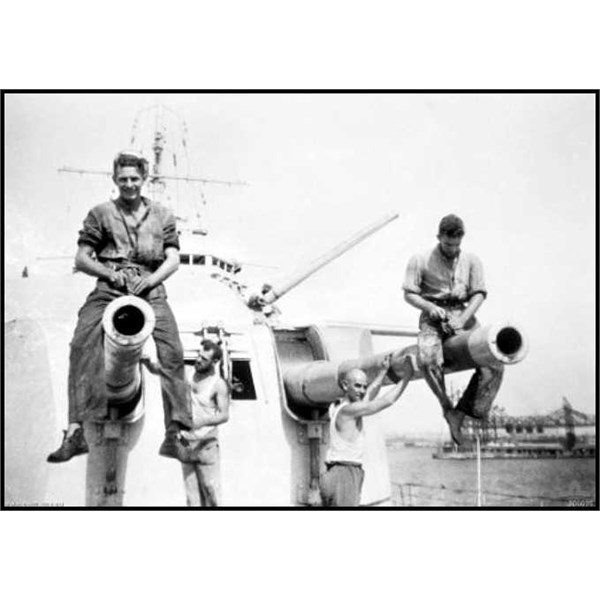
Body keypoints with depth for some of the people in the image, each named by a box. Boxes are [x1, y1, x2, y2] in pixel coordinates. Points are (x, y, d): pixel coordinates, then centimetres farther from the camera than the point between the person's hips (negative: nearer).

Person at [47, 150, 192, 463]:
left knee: (172, 352, -20)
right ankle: (76, 431, -24)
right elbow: (81, 259, 10)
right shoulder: (101, 214, 14)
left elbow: (173, 259, 9)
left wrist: (150, 279, -10)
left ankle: (173, 433, -18)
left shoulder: (162, 215, 17)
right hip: (108, 291, 0)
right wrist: (109, 272, -8)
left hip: (150, 291, 1)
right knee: (82, 346, -23)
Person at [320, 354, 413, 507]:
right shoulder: (348, 410, -13)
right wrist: (407, 376, -6)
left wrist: (383, 370, 28)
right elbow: (387, 401, -14)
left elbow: (369, 396, 27)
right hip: (344, 476, -10)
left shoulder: (338, 406, 13)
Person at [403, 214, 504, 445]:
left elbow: (479, 294, 1)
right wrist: (431, 308, -19)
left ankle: (461, 412, -5)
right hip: (433, 319, -3)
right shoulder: (420, 261, -1)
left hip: (463, 316, 3)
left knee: (494, 365, -16)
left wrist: (463, 319, -15)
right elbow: (409, 294, -1)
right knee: (428, 359, -35)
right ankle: (447, 407, -12)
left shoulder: (472, 261, 5)